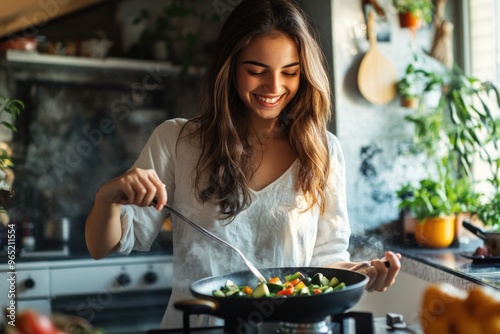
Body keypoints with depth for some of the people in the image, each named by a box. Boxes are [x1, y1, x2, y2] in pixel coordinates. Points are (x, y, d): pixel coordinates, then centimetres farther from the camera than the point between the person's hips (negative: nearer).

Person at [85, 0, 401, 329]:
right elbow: (103, 247, 4)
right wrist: (108, 198, -15)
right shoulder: (175, 140, 2)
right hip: (196, 323, 0)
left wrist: (359, 272, -10)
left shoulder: (324, 150, 5)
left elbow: (325, 256, 10)